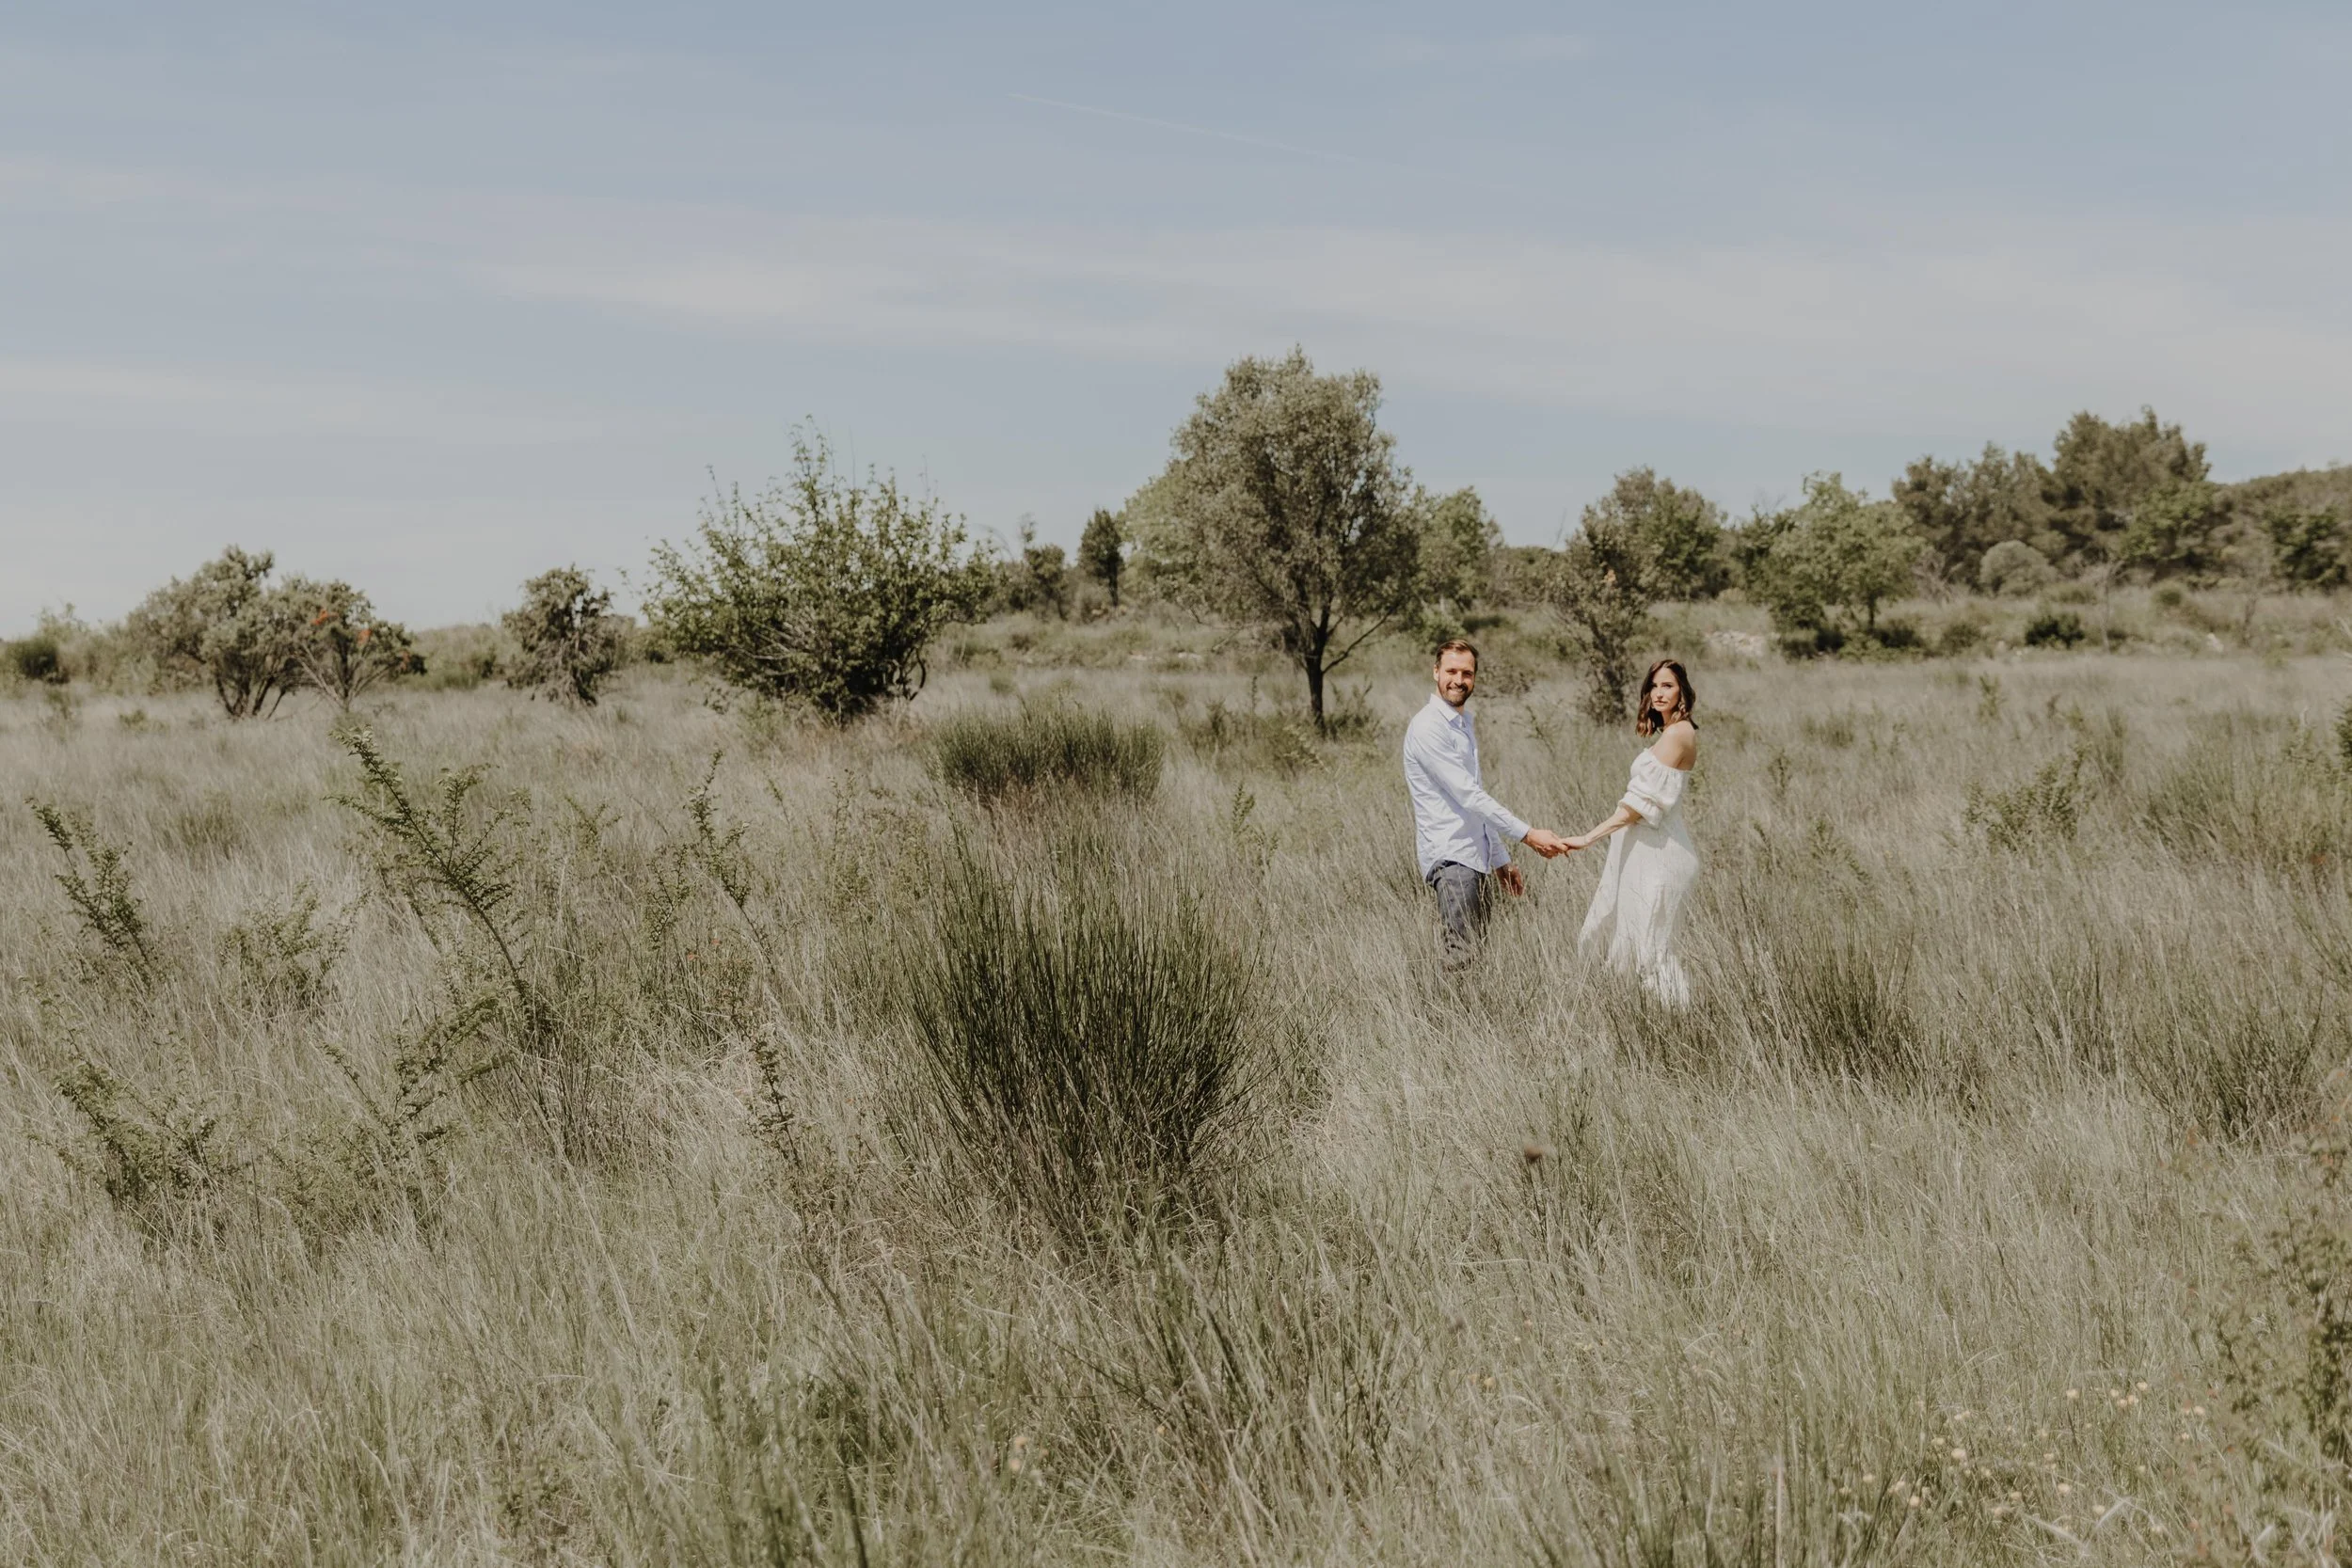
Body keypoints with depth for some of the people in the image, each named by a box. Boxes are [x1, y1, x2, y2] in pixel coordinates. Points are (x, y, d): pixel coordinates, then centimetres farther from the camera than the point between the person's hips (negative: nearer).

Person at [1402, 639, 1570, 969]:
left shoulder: (1465, 725, 19)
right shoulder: (1428, 727, -11)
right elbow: (1468, 795, -16)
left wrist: (1500, 859, 23)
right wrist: (1527, 835, -17)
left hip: (1474, 858, 9)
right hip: (1450, 858, -9)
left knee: (1477, 952, 4)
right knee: (1461, 960, -16)